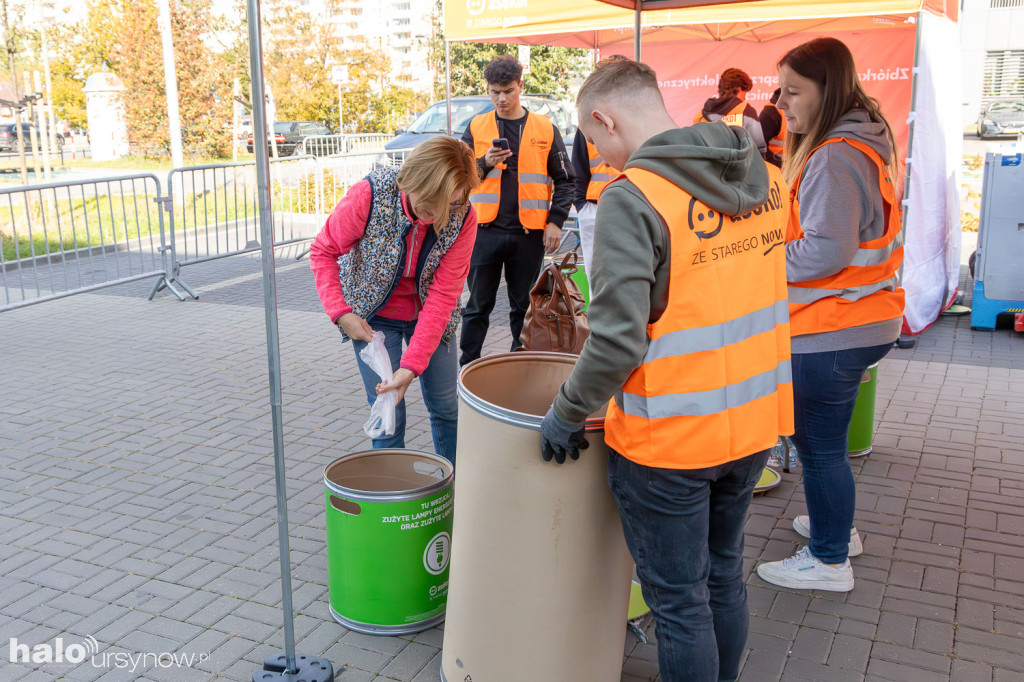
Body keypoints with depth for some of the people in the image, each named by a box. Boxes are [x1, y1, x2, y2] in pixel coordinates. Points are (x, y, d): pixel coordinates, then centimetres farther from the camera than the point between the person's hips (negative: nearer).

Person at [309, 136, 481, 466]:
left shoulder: (463, 217, -23)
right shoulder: (368, 196, -28)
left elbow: (443, 294, -23)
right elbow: (323, 251, -12)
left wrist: (412, 365, -28)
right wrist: (341, 312, -23)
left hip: (429, 314, 2)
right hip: (374, 313, -2)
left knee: (448, 407, 8)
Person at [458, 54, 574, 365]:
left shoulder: (545, 129, 5)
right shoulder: (476, 127, 6)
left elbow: (564, 180, 7)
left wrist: (555, 221, -3)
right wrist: (484, 163, -12)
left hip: (529, 233, 0)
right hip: (485, 231, 0)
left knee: (524, 306, 10)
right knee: (478, 305, 6)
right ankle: (467, 366, 15)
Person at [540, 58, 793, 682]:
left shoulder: (632, 197, -21)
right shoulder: (766, 177, 1)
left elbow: (617, 343, -25)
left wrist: (567, 413, -10)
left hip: (667, 441, -7)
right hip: (753, 423, 7)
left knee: (678, 601, 10)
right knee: (724, 578, 24)